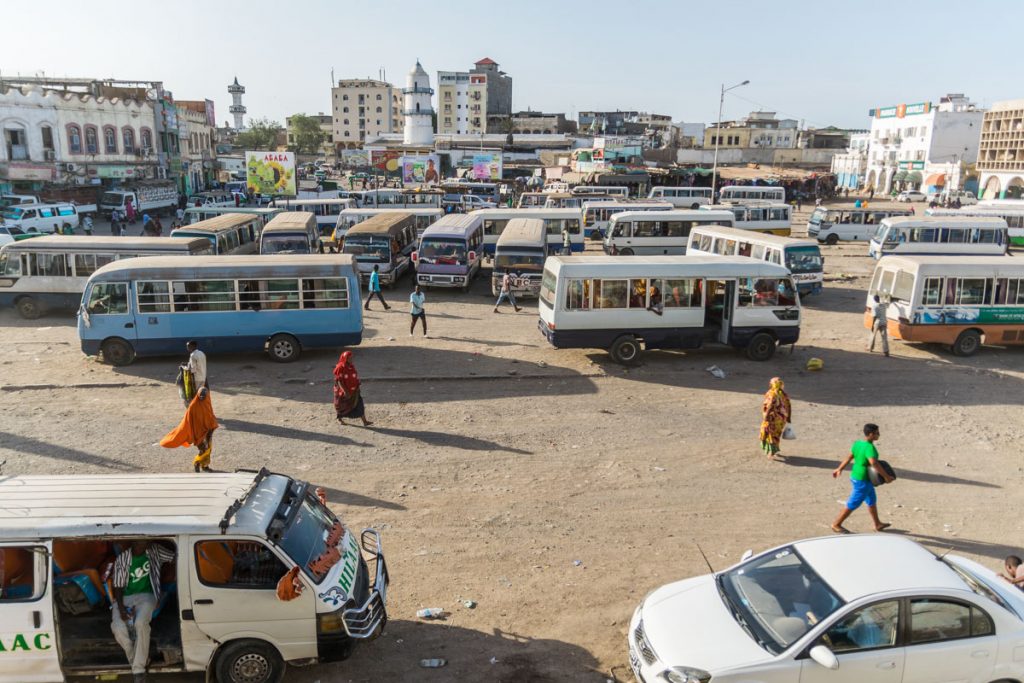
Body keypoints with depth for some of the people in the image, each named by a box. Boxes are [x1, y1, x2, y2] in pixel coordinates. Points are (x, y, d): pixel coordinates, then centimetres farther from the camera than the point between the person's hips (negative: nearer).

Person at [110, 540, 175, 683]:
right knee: (118, 628, -28)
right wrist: (121, 607, -15)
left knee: (140, 623, -32)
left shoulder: (154, 551, -2)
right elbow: (118, 586, -1)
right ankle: (139, 659, -4)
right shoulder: (122, 558, -3)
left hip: (146, 596, -1)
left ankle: (138, 669, -21)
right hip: (125, 598, 1)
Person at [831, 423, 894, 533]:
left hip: (855, 476, 9)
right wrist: (886, 476, -30)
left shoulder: (858, 443, 1)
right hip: (862, 480, -9)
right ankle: (836, 525, 13)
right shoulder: (869, 447, -25)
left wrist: (839, 469, 16)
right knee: (853, 505, 3)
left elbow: (849, 457, 9)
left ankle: (878, 524, 39)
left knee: (872, 500, 24)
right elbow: (874, 463, -37)